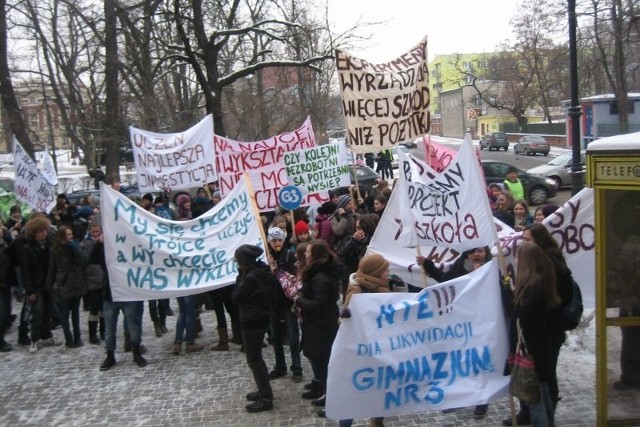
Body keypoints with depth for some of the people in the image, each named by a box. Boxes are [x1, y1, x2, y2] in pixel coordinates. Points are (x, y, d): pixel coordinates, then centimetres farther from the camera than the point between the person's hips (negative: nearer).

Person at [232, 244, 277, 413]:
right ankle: (264, 390, 32)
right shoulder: (263, 272, 4)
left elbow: (236, 298, -15)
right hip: (261, 319, 10)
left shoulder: (251, 278, -24)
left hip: (252, 322, -10)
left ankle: (266, 398, 4)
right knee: (256, 357, 22)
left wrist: (240, 277, -8)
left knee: (253, 360, 0)